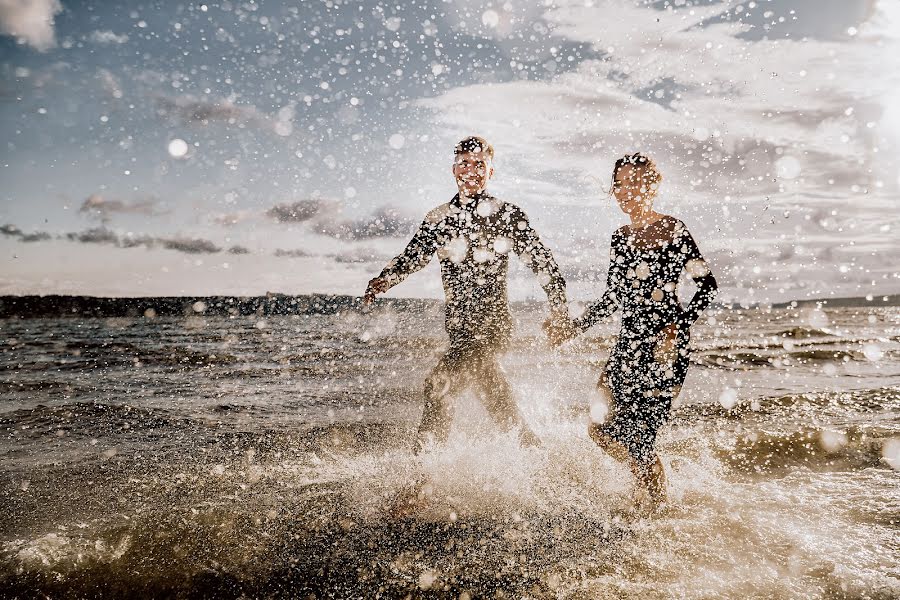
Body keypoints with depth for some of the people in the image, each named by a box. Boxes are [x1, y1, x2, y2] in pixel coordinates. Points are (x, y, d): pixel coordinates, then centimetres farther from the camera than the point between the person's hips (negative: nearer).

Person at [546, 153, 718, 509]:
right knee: (600, 428, 6)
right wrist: (574, 329, 14)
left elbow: (708, 286, -7)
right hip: (629, 342, 7)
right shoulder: (620, 238, 13)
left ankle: (658, 508, 17)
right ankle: (648, 488, 30)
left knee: (636, 437, -8)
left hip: (664, 346, -7)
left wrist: (679, 327, -19)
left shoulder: (672, 231, -6)